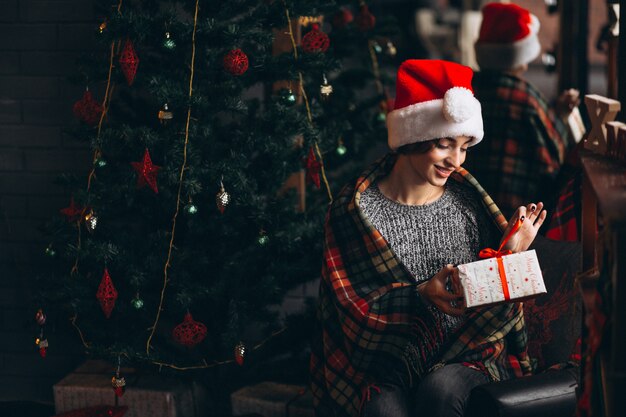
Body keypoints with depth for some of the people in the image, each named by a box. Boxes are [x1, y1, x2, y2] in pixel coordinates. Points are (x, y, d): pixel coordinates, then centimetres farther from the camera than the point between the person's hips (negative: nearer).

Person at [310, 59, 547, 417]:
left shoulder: (467, 200, 7)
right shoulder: (356, 210, 0)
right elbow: (356, 305, -5)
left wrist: (512, 253, -8)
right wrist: (421, 296, -21)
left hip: (470, 354, 2)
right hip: (387, 368, -2)